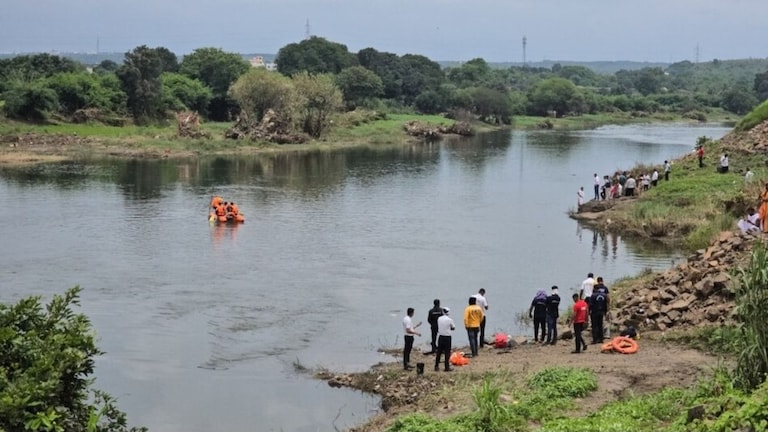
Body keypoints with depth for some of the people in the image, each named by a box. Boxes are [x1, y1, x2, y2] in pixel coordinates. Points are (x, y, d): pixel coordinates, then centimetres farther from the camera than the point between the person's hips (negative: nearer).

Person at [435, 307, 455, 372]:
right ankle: (447, 367, 3)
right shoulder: (449, 319, -12)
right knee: (447, 353, 2)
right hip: (447, 337, -4)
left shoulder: (439, 319, -1)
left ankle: (436, 366, 15)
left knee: (439, 352, 11)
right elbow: (453, 328, 0)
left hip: (440, 337, 4)